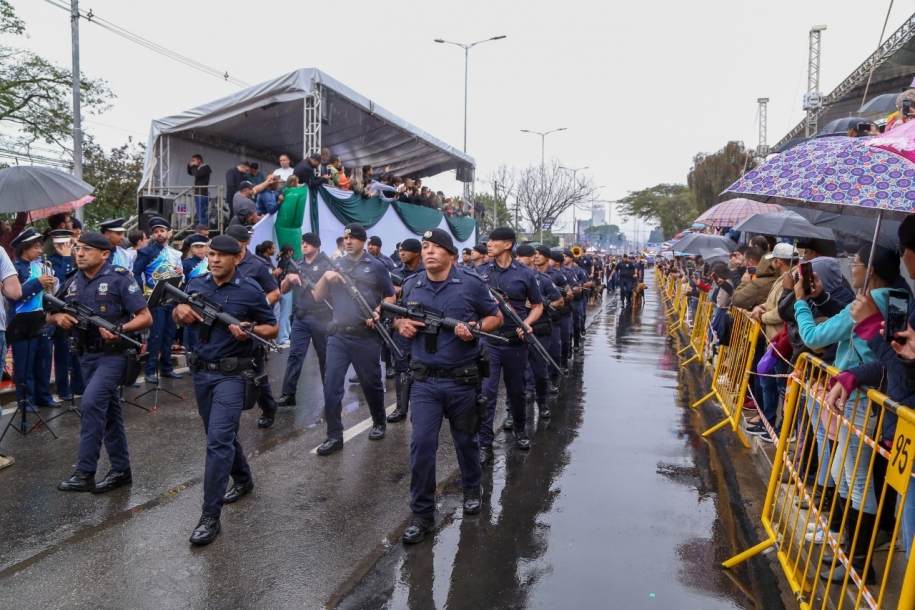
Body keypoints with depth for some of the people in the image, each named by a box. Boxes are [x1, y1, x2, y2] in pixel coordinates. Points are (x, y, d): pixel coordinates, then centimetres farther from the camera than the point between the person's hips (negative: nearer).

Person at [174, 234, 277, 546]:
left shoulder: (250, 290, -9)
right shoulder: (196, 284, 5)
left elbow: (272, 328, -2)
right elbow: (179, 319, 18)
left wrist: (249, 331, -22)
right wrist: (180, 311, -6)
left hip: (231, 374, -6)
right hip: (200, 371, 6)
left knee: (219, 440, -12)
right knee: (222, 434, 19)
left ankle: (210, 516, -6)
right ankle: (243, 481, 42)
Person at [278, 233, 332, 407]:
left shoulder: (326, 264, 1)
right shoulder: (296, 265, 13)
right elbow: (283, 290, 13)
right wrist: (289, 277, -6)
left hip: (322, 317, -3)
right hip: (300, 318, 3)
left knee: (325, 356, 7)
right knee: (295, 355, -3)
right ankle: (288, 394, -3)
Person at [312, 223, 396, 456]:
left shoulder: (376, 266, -1)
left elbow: (390, 297, 3)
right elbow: (318, 297, 8)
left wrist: (377, 312, -16)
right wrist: (325, 276, -11)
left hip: (367, 336, -3)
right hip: (338, 335, 3)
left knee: (371, 382, 9)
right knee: (331, 384, -3)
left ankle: (379, 423, 32)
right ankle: (334, 436, 4)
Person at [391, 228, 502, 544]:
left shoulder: (471, 284, -5)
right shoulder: (411, 286, 4)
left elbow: (496, 317, 3)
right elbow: (398, 317, 18)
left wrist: (475, 328, -18)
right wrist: (401, 324, -6)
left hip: (462, 380, -1)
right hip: (424, 381, 2)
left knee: (466, 440, 16)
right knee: (421, 445, -3)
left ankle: (472, 489, 42)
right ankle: (422, 514, 10)